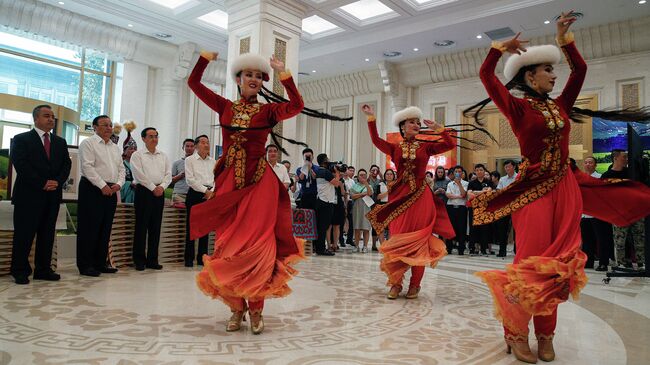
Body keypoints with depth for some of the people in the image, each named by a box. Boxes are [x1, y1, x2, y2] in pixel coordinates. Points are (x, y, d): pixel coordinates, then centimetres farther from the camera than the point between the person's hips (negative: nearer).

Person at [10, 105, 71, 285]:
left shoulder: (60, 142, 17)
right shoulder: (21, 139, 2)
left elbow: (66, 164, 9)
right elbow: (21, 165, -9)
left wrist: (57, 182, -8)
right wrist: (42, 184, -15)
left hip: (53, 195, 5)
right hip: (29, 195, -4)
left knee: (47, 234, 7)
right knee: (24, 234, 0)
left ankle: (43, 269, 13)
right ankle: (20, 271, 10)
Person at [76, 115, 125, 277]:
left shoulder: (115, 147, 19)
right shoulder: (88, 143, -2)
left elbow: (121, 169, 17)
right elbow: (87, 167, -13)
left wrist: (118, 184, -1)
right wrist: (102, 185, -17)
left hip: (111, 191, 7)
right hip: (92, 189, -7)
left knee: (105, 229, 10)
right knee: (89, 228, -3)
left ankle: (100, 263, 18)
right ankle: (85, 265, 4)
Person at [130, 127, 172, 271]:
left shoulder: (163, 156, 17)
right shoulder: (137, 155, 3)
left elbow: (168, 174, 10)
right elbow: (140, 174, -8)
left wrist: (162, 186, -6)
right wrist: (153, 188, -11)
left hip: (159, 192, 4)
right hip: (144, 191, -4)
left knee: (155, 227, 5)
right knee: (141, 226, -3)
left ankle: (152, 260, 11)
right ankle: (139, 260, 4)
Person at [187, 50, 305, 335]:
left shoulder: (267, 111, 3)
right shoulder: (225, 107, 11)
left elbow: (297, 105, -15)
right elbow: (193, 82, 13)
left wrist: (283, 73, -12)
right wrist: (207, 56, 10)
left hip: (260, 183, -3)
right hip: (228, 183, 3)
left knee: (257, 246, -4)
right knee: (228, 246, 5)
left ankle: (256, 309, 8)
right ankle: (237, 308, 18)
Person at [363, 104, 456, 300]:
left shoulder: (426, 146, 8)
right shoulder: (395, 148, 6)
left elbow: (450, 144, 2)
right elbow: (376, 141, -9)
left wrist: (438, 129, -2)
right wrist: (372, 119, -13)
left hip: (420, 197, 0)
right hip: (399, 196, 0)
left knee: (418, 240, 0)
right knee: (398, 240, 1)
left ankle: (414, 284, 9)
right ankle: (395, 283, 10)